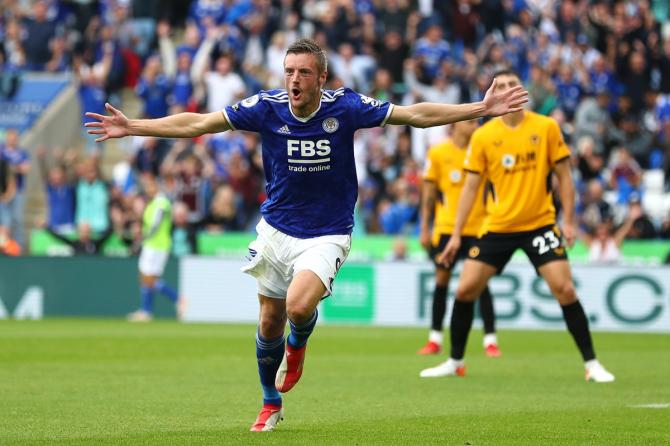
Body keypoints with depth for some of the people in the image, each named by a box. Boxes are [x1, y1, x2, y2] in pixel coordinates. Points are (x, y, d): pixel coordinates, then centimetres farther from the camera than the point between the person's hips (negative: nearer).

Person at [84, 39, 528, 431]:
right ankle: (271, 405, 35)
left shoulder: (345, 107, -14)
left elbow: (415, 114, -8)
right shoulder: (267, 107, -11)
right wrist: (133, 127, -11)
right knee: (270, 323, 10)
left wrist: (483, 108, -12)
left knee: (299, 307, -27)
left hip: (327, 234, -3)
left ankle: (297, 345, 12)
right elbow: (196, 124, -7)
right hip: (277, 231, 3)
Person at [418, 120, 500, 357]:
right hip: (445, 227, 0)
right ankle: (435, 339, 12)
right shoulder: (438, 153, 1)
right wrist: (424, 229, 3)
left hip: (477, 228, 0)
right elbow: (429, 193, 5)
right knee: (442, 279, 2)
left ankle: (490, 339, -1)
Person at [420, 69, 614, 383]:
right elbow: (470, 187, 3)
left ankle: (592, 364, -2)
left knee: (565, 290, -13)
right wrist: (456, 235, 0)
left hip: (540, 224, -2)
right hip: (497, 227, 2)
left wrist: (569, 221, -5)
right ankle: (455, 362, 15)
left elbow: (563, 175, 2)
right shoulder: (483, 136, -1)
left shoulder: (546, 127, -3)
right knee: (465, 289, -2)